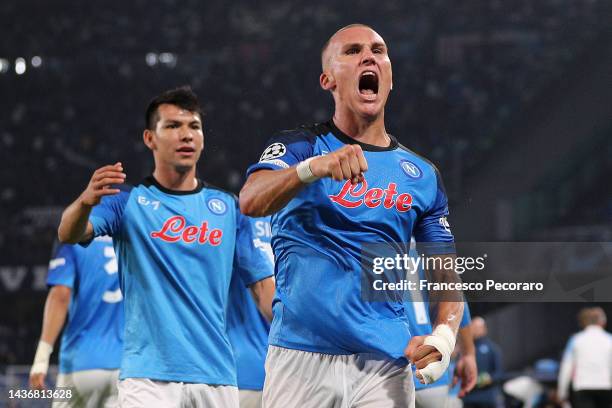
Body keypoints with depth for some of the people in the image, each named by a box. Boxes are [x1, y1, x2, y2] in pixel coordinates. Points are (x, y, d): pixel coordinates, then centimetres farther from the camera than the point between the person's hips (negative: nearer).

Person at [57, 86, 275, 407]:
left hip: (217, 376, 3)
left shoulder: (228, 208, 13)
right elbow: (69, 234, -13)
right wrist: (86, 201, -37)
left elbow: (263, 286, 11)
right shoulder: (128, 201, 4)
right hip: (148, 377, -3)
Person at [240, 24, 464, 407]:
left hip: (386, 363, 3)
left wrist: (444, 334, -6)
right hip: (301, 357, -3)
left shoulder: (422, 174, 15)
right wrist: (314, 167, -35)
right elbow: (250, 202, -16)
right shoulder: (300, 145, 4)